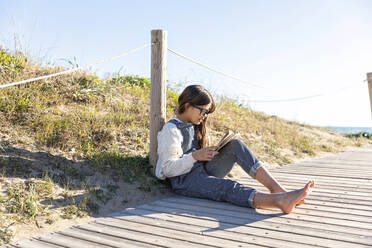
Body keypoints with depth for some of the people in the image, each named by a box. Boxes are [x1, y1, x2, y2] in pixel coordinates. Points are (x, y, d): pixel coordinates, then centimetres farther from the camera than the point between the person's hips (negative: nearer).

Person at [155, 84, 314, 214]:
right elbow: (168, 169, -13)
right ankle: (280, 201, -55)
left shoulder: (197, 126, 17)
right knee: (227, 187, -36)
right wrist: (195, 156, -23)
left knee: (235, 144, -16)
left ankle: (278, 189, -28)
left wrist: (210, 153, 0)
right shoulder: (170, 130, -8)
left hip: (204, 171, 7)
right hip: (183, 181, -7)